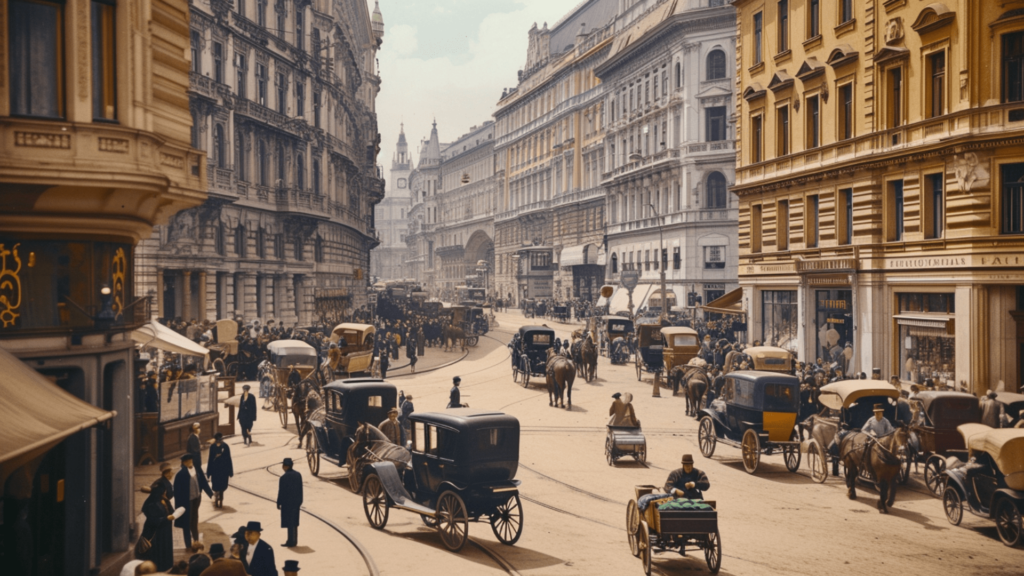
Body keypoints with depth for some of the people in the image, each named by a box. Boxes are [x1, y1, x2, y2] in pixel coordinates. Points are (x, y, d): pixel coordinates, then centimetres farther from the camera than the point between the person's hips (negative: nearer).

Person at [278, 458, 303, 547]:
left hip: (287, 503, -7)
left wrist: (279, 504, -5)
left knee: (289, 523, 0)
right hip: (296, 502, 7)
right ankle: (294, 541, 20)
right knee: (294, 522, 14)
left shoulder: (284, 477, -18)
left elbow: (281, 492, -15)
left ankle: (291, 542, 4)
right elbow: (300, 489, 8)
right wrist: (300, 501, 16)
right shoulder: (298, 475, 3)